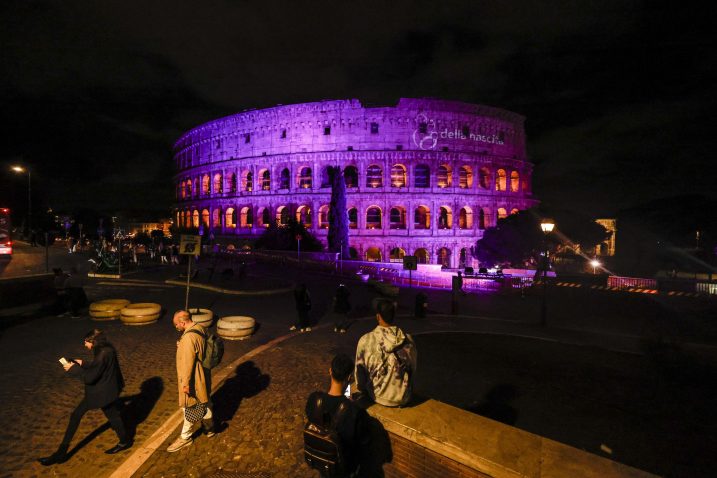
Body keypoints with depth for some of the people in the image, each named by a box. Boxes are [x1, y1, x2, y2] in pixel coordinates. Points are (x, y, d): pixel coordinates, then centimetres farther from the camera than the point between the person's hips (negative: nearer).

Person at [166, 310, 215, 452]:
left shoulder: (188, 338, -30)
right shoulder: (200, 329, 0)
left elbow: (188, 362, -26)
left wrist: (185, 382, -18)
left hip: (194, 380, -9)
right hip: (202, 376, 9)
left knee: (190, 408, 9)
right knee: (204, 402, 23)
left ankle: (185, 437, 26)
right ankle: (209, 428, 39)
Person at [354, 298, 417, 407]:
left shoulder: (366, 340, -19)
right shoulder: (408, 340, -13)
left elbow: (359, 370, -6)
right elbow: (413, 369, 2)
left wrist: (362, 390, 13)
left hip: (379, 397, -1)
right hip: (403, 398, 1)